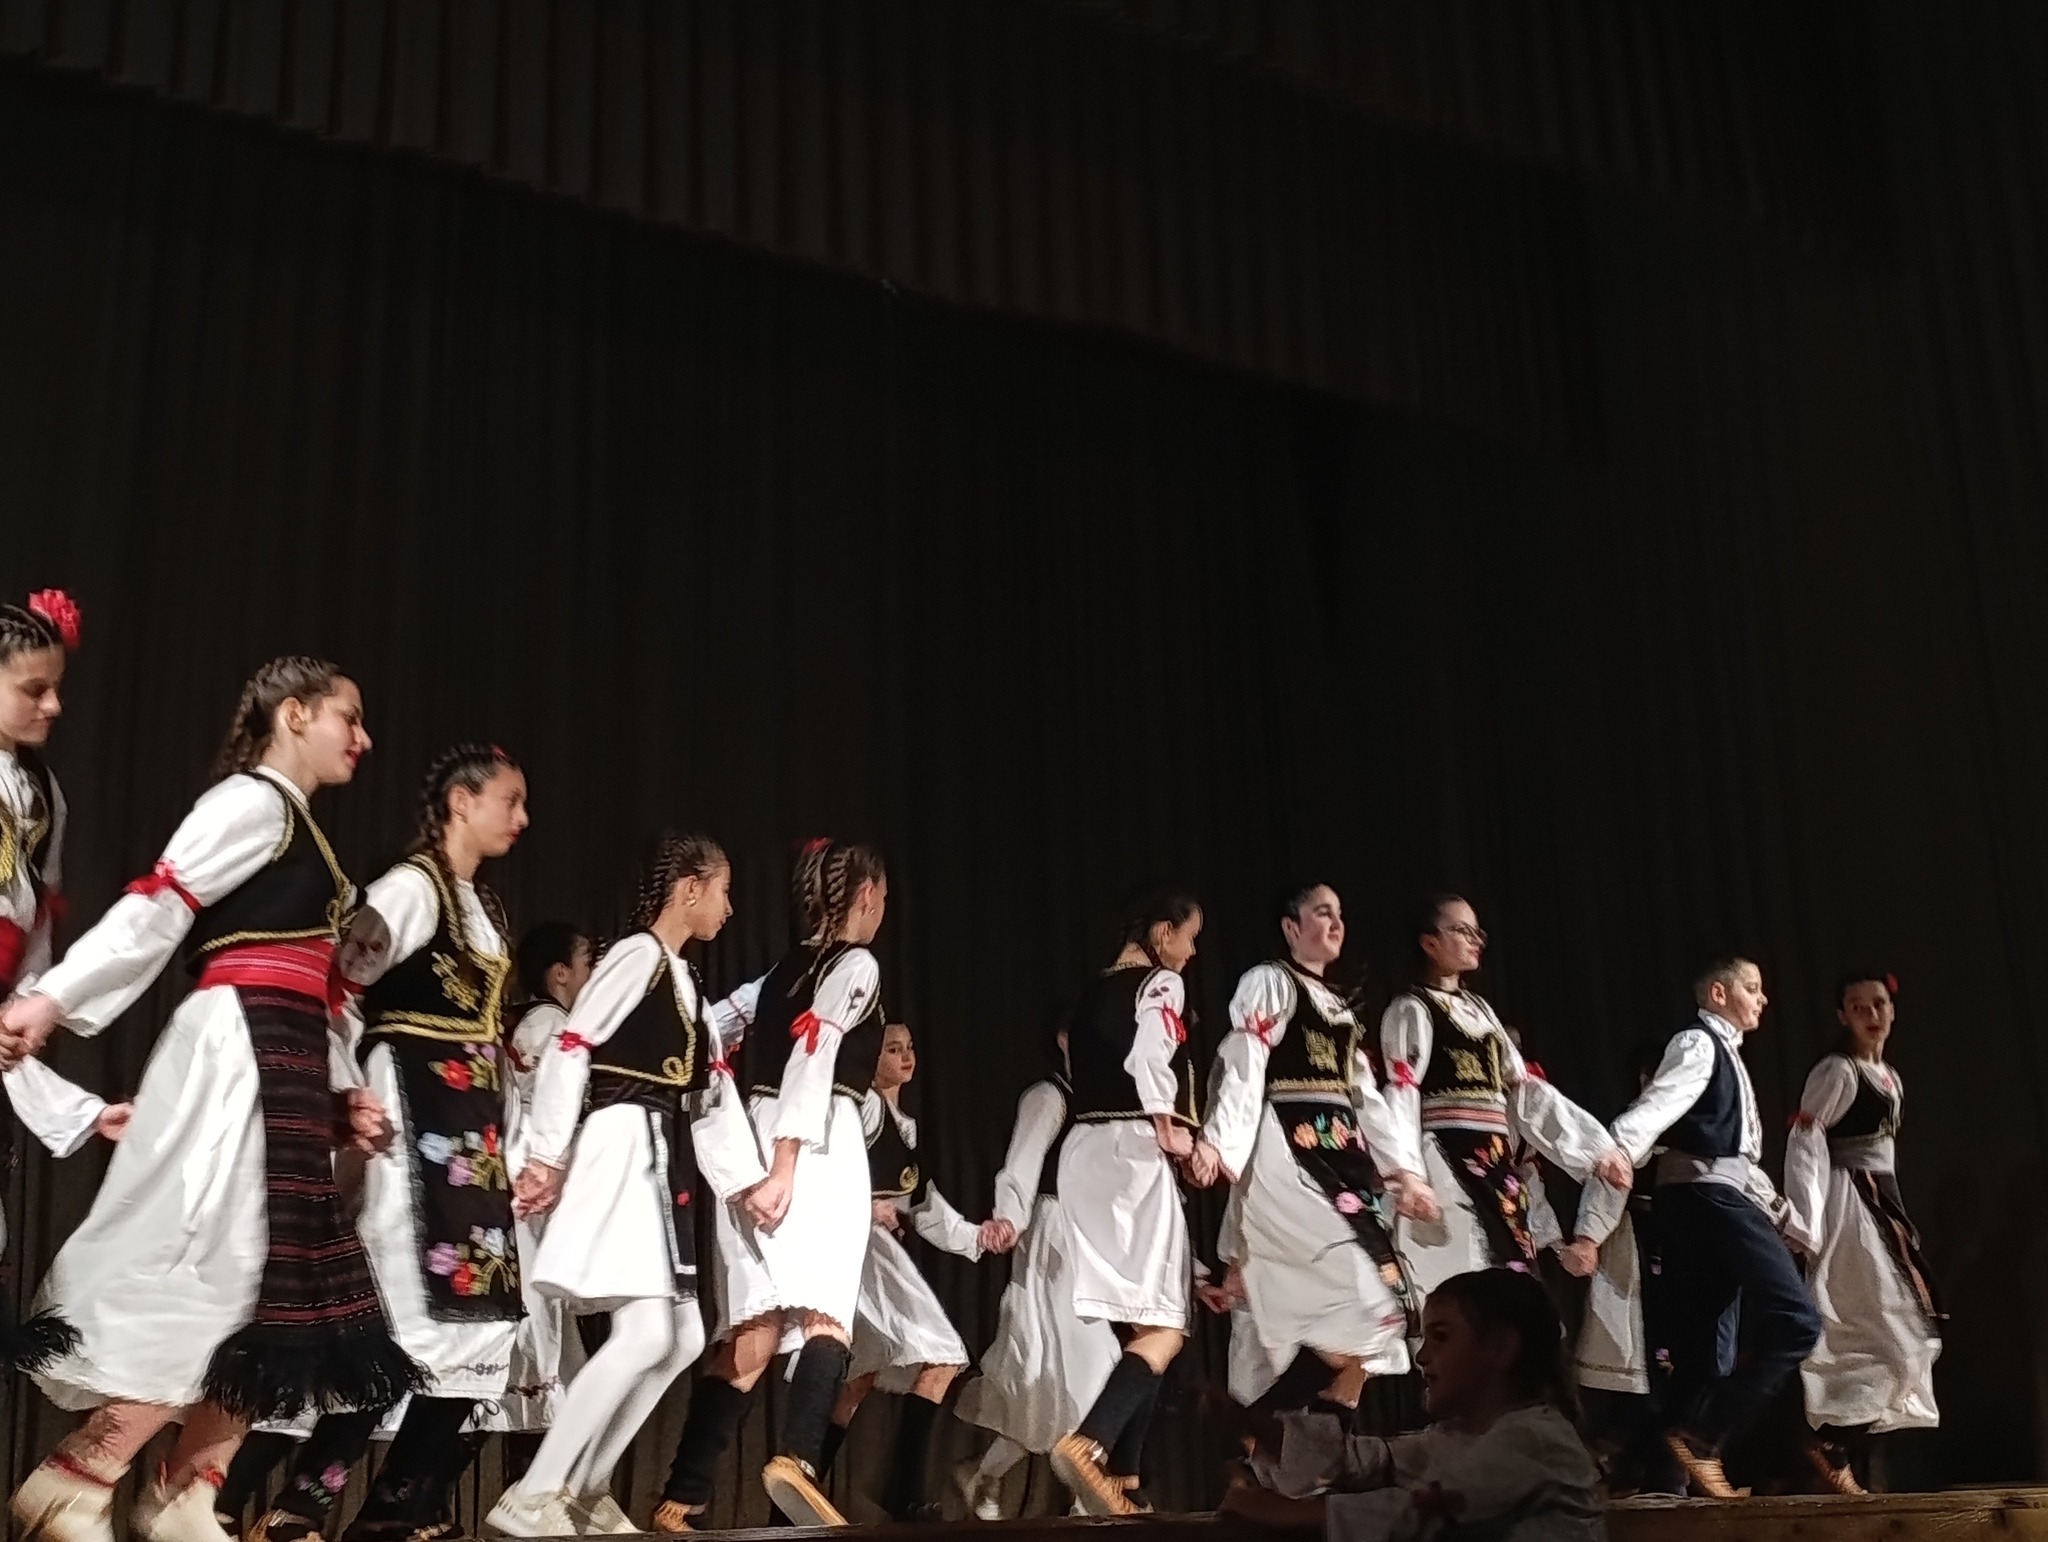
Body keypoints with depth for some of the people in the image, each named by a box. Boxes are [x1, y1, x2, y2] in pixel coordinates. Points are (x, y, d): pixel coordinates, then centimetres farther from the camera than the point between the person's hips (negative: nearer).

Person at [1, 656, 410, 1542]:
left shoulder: (293, 826, 24)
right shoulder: (254, 801, -3)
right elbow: (158, 906, -16)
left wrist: (338, 1096, 16)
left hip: (277, 1064, 10)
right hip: (241, 1050, -10)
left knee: (271, 1280, 6)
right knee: (219, 1269, -11)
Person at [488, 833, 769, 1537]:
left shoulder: (688, 981, 20)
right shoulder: (637, 955, -7)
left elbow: (717, 1093, 18)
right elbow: (567, 1051, -14)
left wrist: (745, 1181, 12)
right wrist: (547, 1157, -16)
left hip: (667, 1161, 10)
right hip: (622, 1150, -10)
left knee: (683, 1338, 8)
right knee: (645, 1335, -17)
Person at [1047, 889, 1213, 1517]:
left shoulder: (1093, 993, 19)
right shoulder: (1161, 983, -3)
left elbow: (1082, 1056, 13)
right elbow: (1152, 1054, -21)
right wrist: (1172, 1130, -10)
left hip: (1083, 1151, 8)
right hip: (1132, 1152, -8)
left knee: (1135, 1327, 12)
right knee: (1164, 1328, -8)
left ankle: (1122, 1481, 6)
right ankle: (1088, 1443, -27)